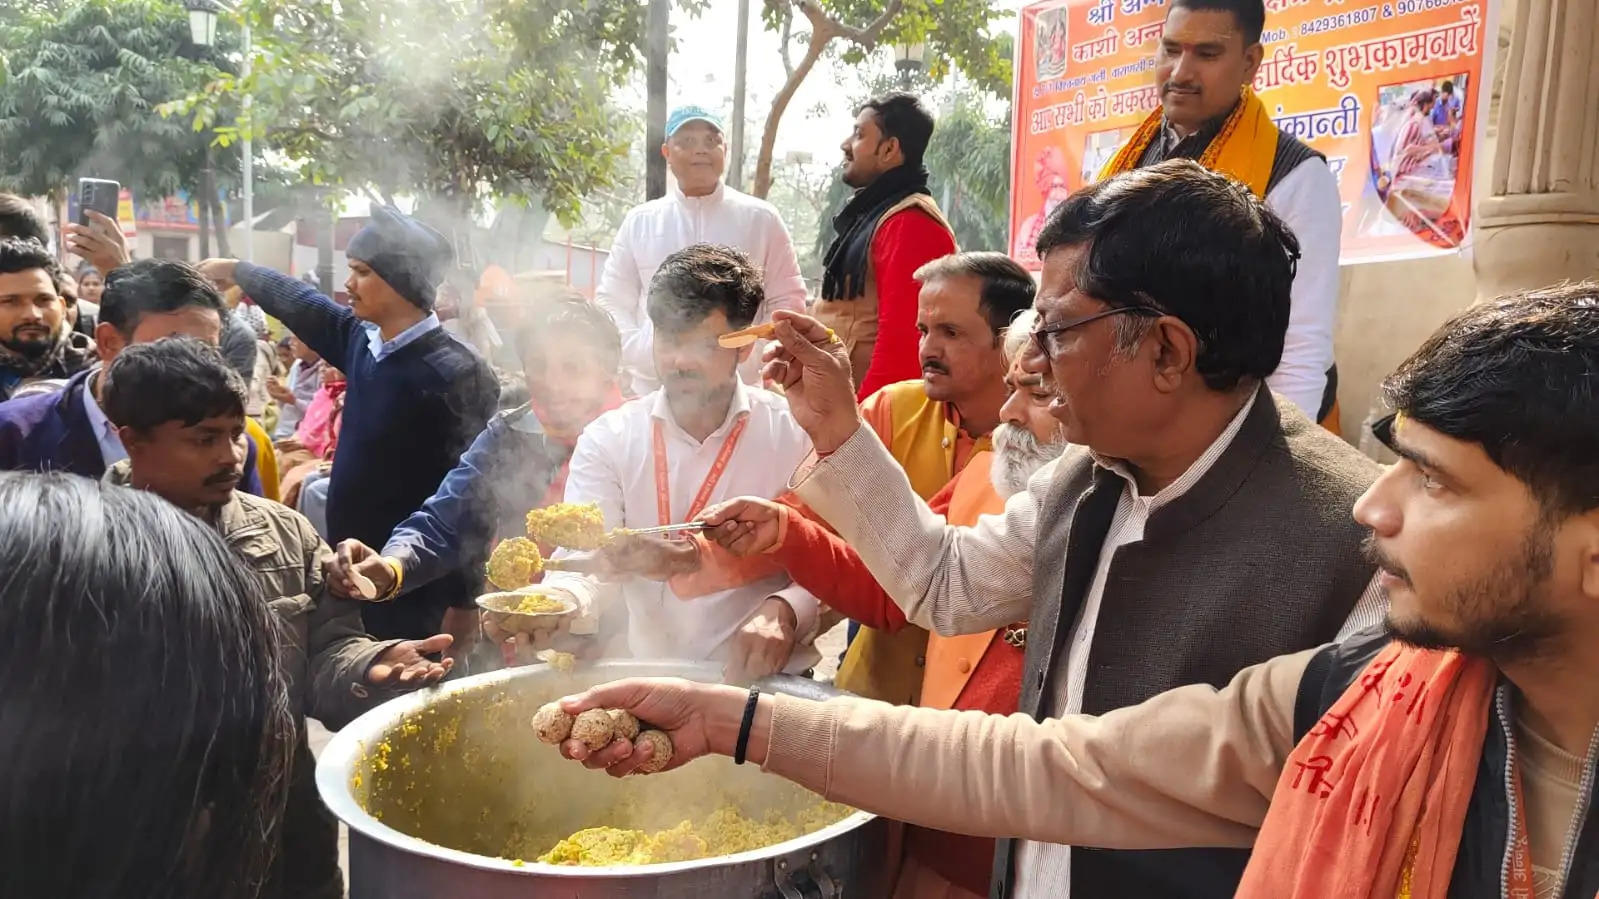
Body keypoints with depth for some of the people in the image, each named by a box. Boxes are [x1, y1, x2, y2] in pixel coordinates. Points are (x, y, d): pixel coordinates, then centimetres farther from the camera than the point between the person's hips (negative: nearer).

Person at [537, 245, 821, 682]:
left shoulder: (796, 433, 1)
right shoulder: (607, 439, 6)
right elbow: (584, 566, -4)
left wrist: (784, 610, -21)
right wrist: (560, 601, -25)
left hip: (761, 680, -1)